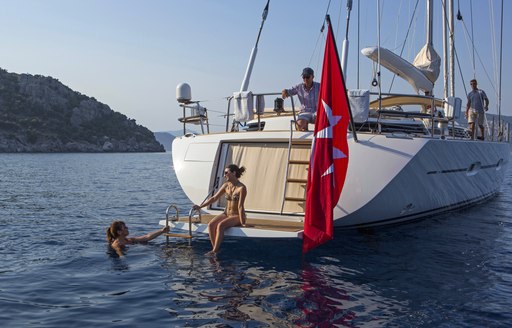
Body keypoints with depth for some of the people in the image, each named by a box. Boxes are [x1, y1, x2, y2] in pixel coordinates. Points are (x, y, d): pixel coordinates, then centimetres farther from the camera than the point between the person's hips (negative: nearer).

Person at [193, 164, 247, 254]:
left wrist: (242, 222, -19)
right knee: (211, 225, -21)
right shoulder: (226, 185, 5)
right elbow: (214, 198, 11)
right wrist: (200, 206, 7)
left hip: (236, 216, -6)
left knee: (220, 225, -32)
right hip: (226, 213, 6)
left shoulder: (242, 188, -15)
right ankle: (215, 249, -17)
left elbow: (240, 206, -19)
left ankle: (214, 251, -26)